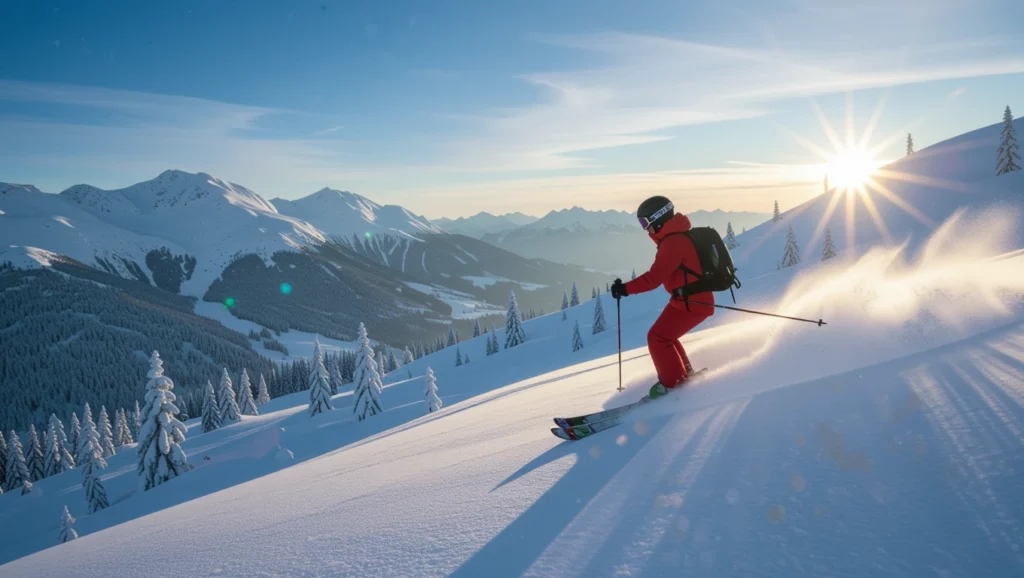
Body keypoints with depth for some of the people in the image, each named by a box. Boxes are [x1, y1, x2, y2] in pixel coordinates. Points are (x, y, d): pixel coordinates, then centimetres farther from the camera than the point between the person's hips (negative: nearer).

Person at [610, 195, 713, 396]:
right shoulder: (678, 236, 12)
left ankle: (673, 382, -2)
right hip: (697, 298, 10)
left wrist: (625, 288, -24)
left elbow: (655, 277, -27)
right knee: (665, 336, 19)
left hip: (691, 302, -10)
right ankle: (684, 373, 29)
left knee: (657, 337, -8)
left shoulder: (673, 242, -20)